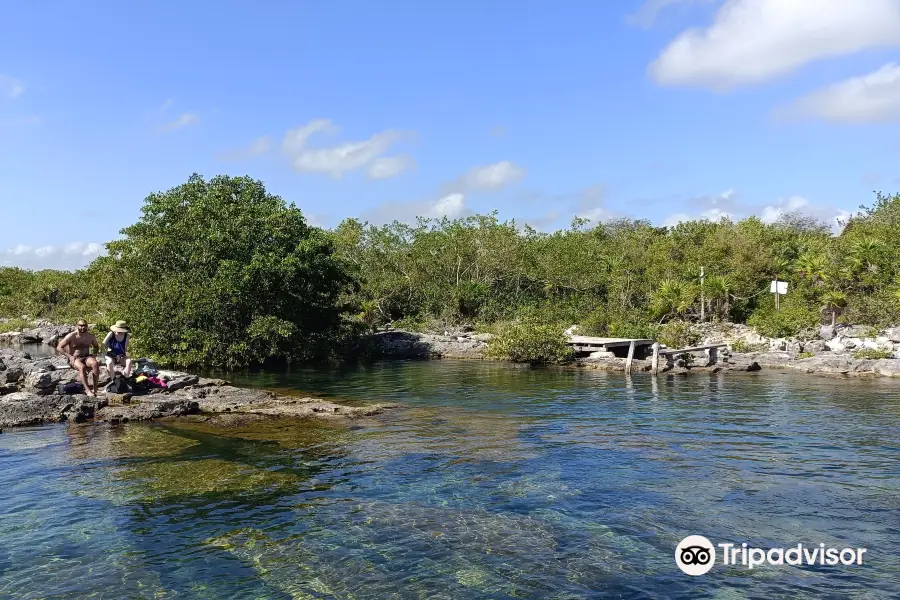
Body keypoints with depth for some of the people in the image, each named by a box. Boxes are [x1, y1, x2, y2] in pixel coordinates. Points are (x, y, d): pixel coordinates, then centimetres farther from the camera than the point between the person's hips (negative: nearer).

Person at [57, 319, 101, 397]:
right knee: (82, 367, -39)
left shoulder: (90, 336, 7)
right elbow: (59, 347, -3)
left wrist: (93, 354, 3)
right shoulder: (71, 336, -6)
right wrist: (69, 356, -13)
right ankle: (88, 390, -41)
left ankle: (95, 388, -33)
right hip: (74, 359, -3)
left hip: (86, 357, 3)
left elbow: (96, 346, 24)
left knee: (95, 363, -34)